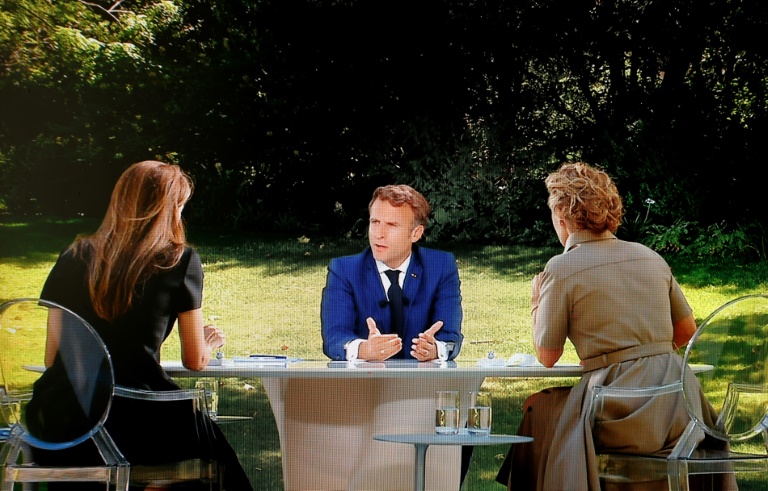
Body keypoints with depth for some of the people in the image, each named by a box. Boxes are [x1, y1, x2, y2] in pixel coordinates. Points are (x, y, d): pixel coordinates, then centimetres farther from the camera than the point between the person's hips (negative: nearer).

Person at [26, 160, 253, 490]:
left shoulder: (74, 257, 10)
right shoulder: (180, 261, 2)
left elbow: (52, 357, 13)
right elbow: (195, 361, 9)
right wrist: (209, 342, 32)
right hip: (133, 423, -4)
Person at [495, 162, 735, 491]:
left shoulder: (562, 269, -4)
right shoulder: (650, 257, 12)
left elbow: (546, 357, 3)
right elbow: (687, 331, 18)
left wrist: (537, 304, 19)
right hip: (678, 410, 6)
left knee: (537, 408, 17)